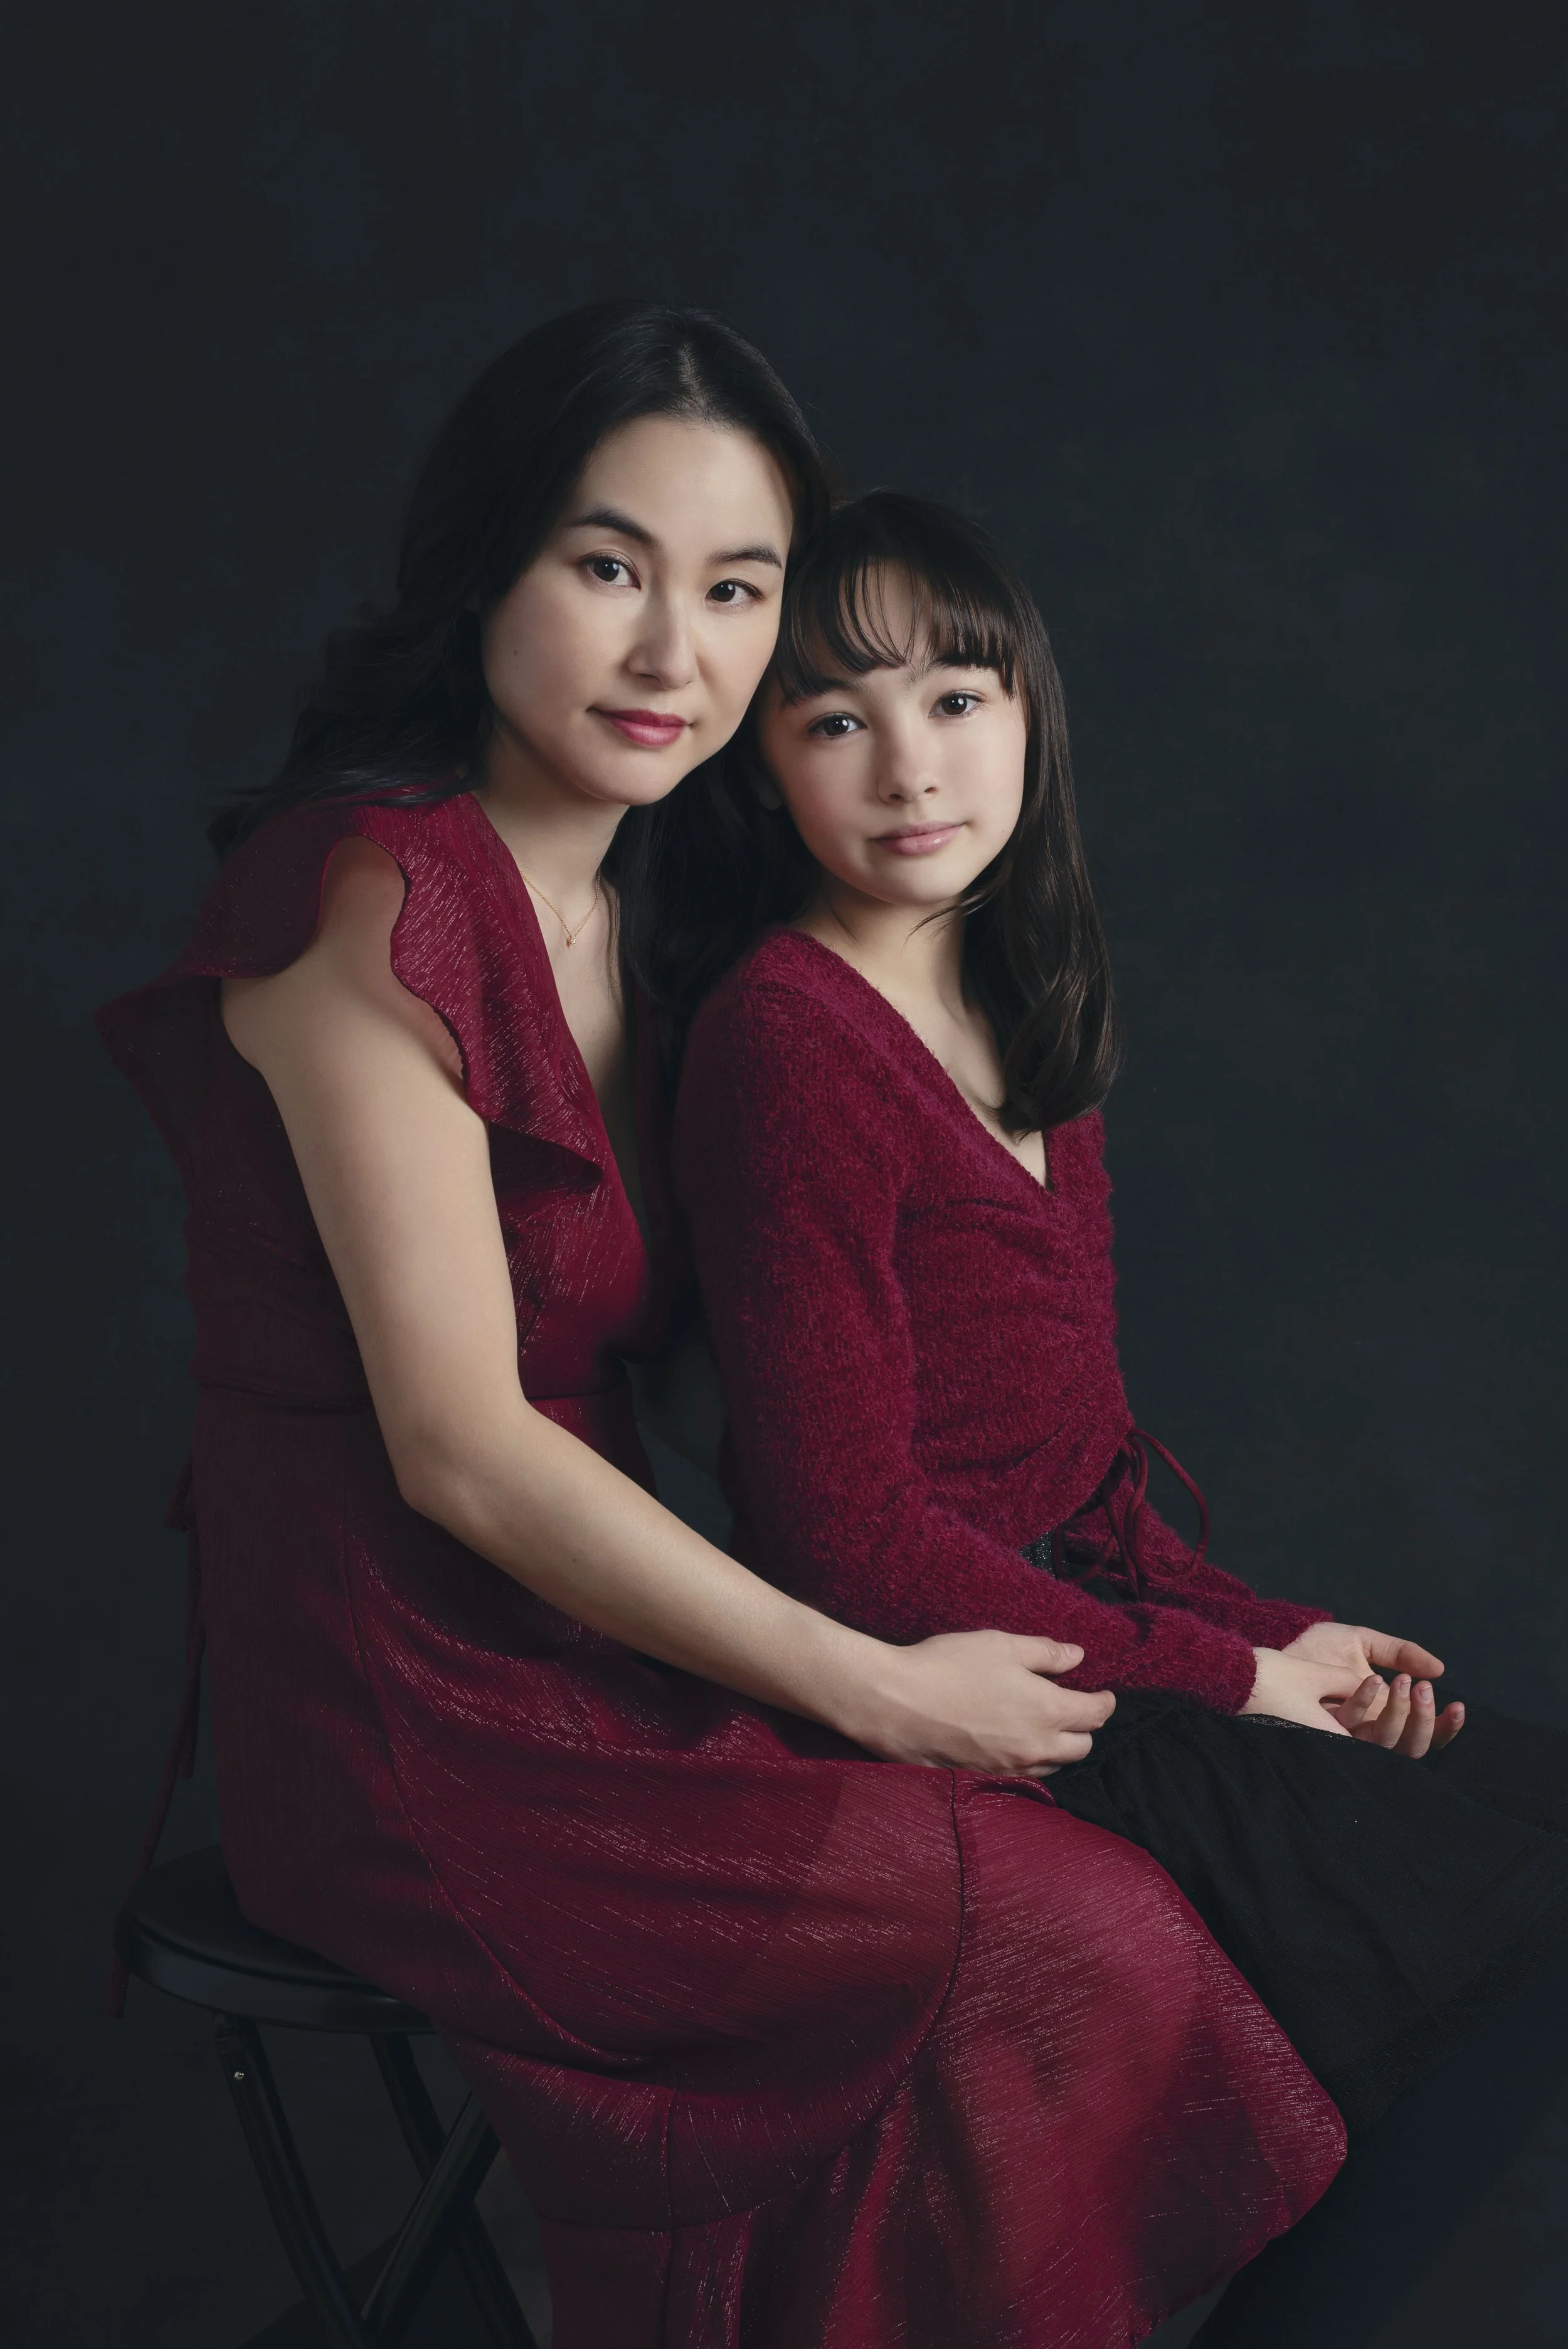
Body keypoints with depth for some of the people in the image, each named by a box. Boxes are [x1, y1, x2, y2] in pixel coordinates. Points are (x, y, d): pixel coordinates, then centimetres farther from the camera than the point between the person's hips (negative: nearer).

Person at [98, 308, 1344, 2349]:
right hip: (405, 1714, -8)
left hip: (581, 1640, 8)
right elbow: (461, 1447, -18)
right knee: (1076, 1942, -11)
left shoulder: (625, 899, 10)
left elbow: (653, 1344, 11)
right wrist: (878, 1688, -12)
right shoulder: (373, 894, -17)